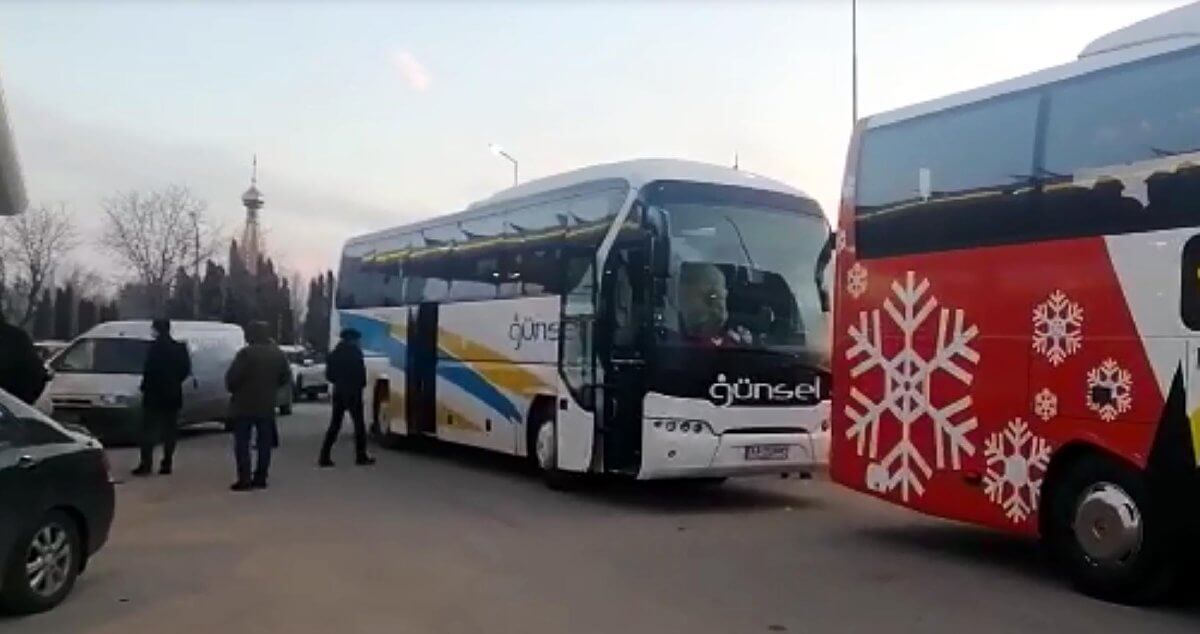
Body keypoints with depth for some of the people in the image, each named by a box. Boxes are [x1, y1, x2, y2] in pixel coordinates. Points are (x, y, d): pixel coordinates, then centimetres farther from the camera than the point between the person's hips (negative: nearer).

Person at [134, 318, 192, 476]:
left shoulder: (156, 346, -12)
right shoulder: (180, 348, 7)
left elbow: (150, 369, -16)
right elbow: (186, 370, 8)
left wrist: (145, 386, -3)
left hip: (154, 395, -6)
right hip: (173, 396, 6)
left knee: (149, 431, -1)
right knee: (170, 431, 9)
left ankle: (146, 463, -5)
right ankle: (167, 464, 8)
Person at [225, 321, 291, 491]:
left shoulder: (246, 353, -15)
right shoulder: (278, 354, 7)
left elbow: (232, 377, -16)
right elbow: (286, 378, 13)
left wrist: (233, 389, 4)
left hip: (245, 404, -6)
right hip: (267, 405, 6)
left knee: (242, 443, 0)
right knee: (264, 442, 11)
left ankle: (244, 479, -5)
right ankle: (261, 478, 12)